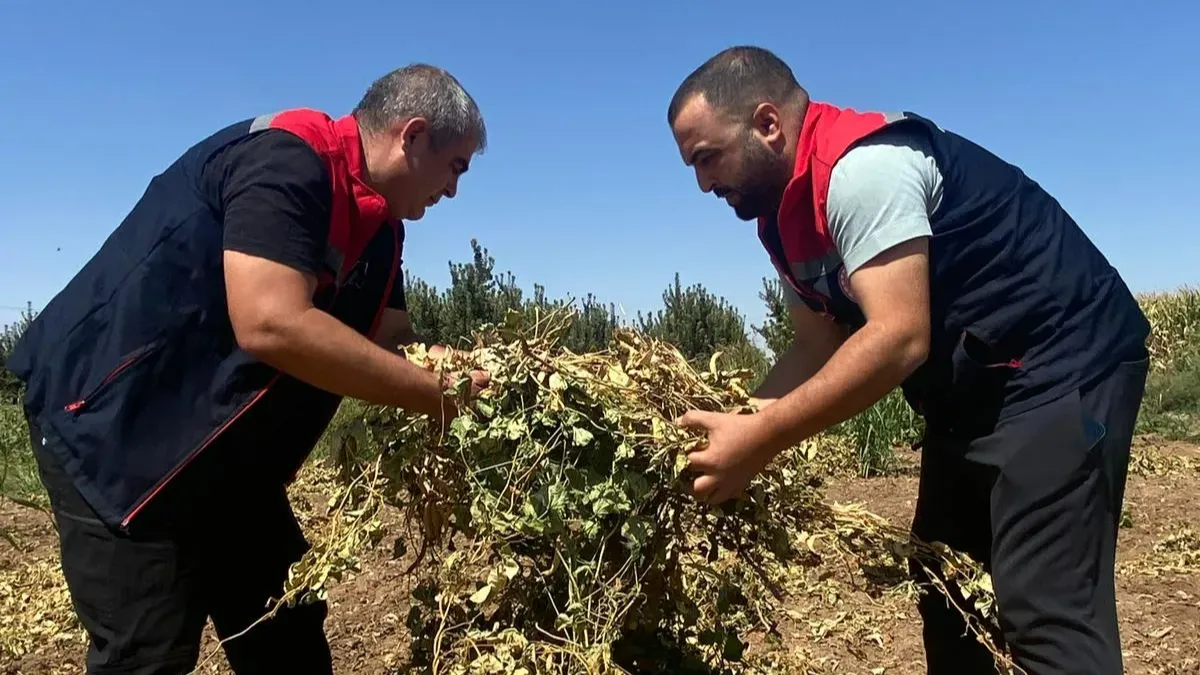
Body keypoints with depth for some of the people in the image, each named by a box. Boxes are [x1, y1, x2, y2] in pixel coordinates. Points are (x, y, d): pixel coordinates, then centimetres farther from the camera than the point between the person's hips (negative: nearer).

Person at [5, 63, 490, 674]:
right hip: (117, 423, -9)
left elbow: (393, 347, 8)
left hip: (223, 451, 9)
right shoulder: (285, 159, -23)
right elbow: (272, 325, -35)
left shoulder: (377, 226, 6)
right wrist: (436, 394, -27)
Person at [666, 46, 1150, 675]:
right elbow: (819, 346, 8)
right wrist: (732, 425, -5)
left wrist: (759, 442, -29)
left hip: (1060, 368, -10)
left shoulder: (861, 166, -23)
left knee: (1044, 612, -15)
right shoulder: (787, 216, 7)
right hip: (975, 391, 10)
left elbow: (898, 339, -31)